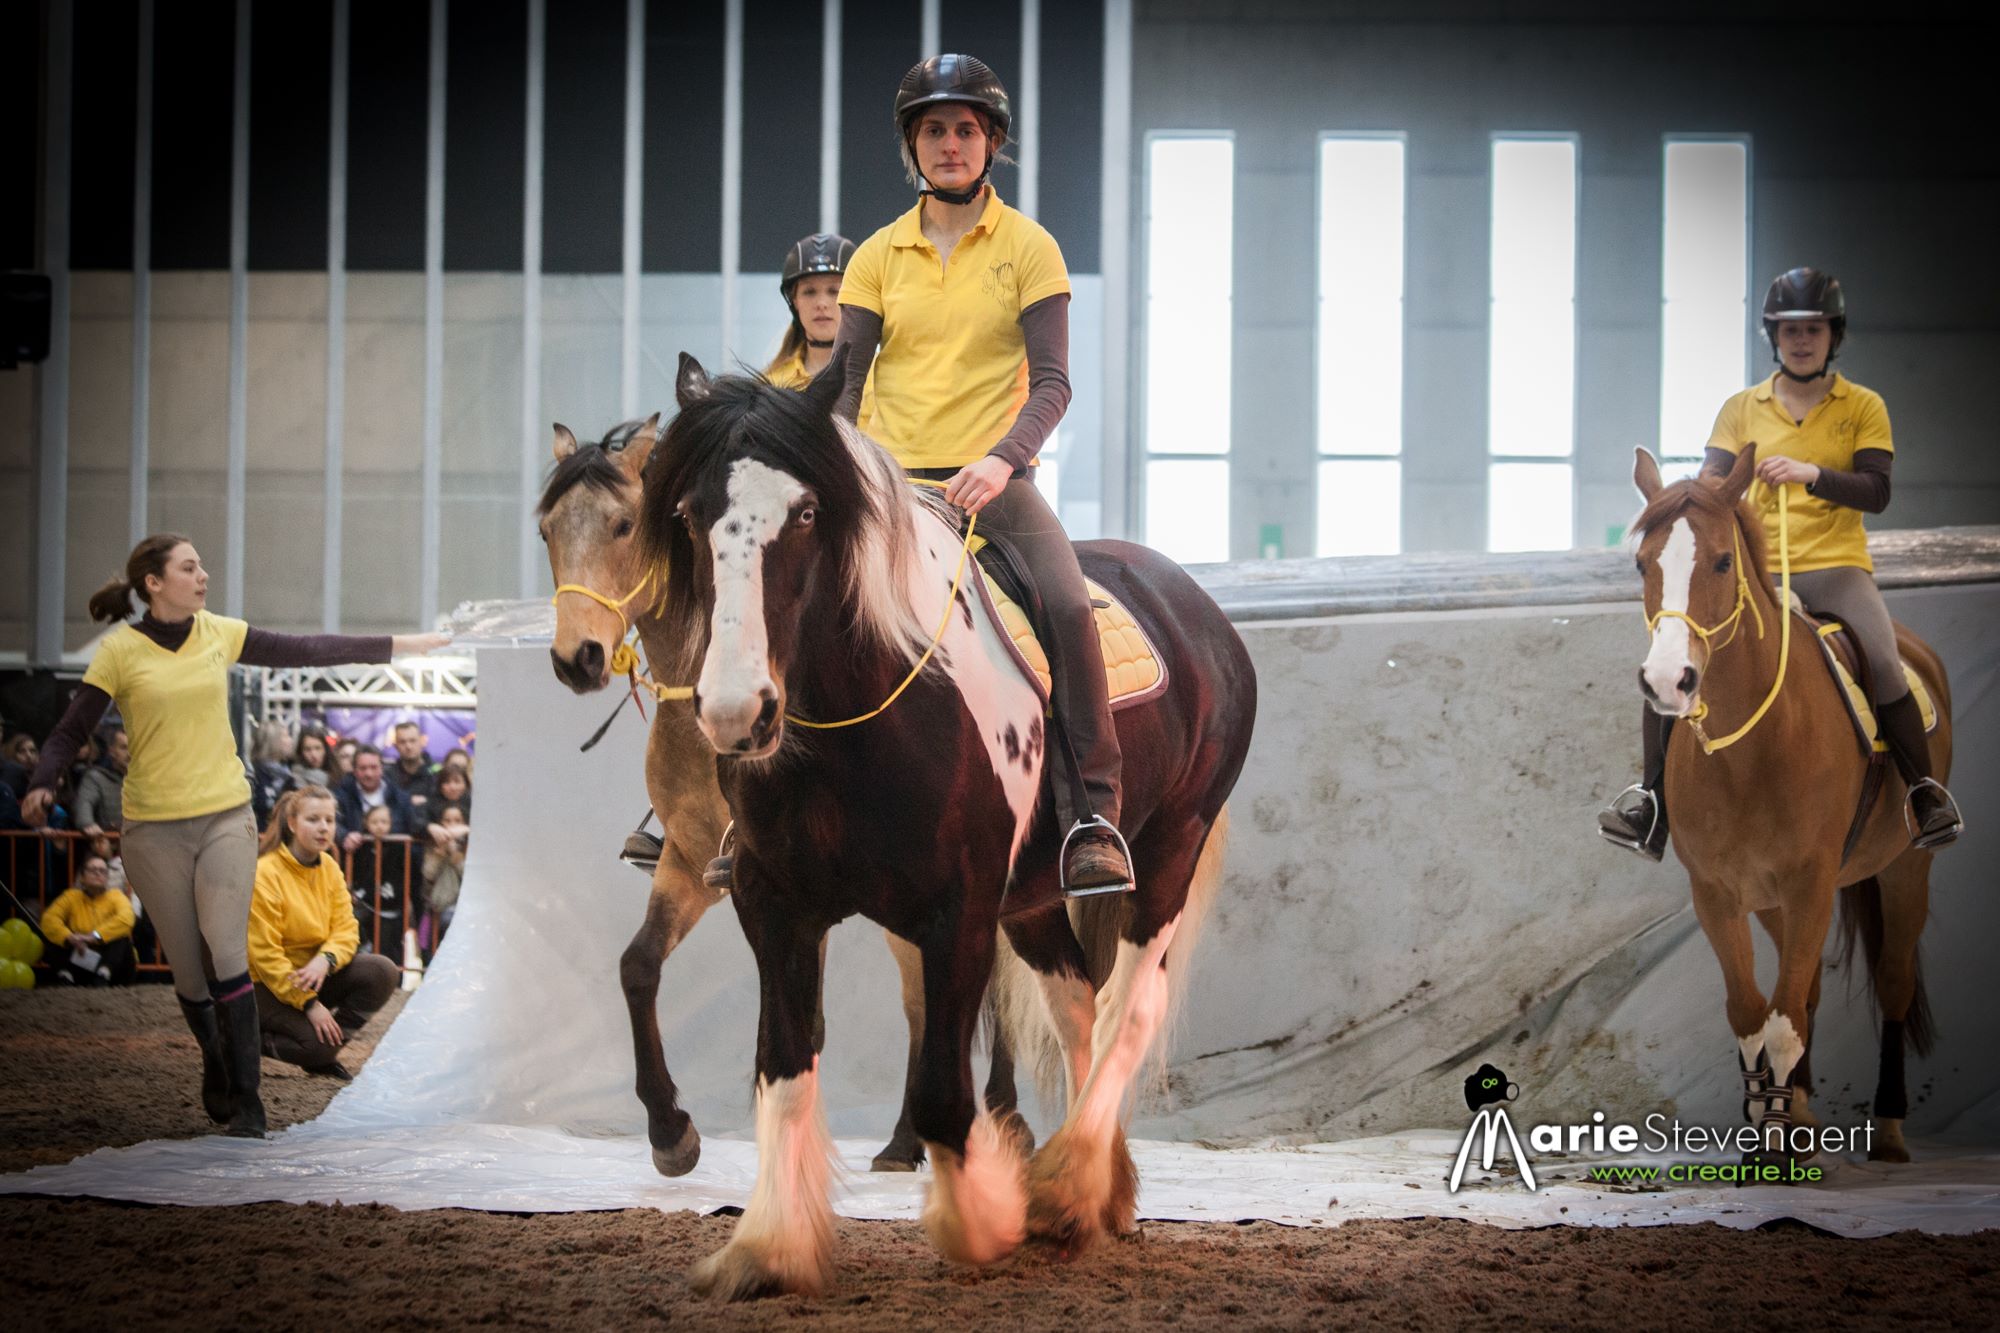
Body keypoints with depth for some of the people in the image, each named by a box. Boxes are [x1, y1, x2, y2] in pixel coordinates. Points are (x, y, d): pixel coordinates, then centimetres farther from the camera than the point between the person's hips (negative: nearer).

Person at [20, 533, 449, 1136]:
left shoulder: (219, 633, 3)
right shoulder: (120, 650, -6)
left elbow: (307, 651, 10)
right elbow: (69, 731, -3)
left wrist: (397, 646, 11)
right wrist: (41, 786, -21)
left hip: (226, 819, 1)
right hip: (154, 831, -1)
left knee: (226, 958, -12)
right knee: (189, 973, 5)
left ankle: (246, 1101, -7)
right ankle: (216, 1065, 33)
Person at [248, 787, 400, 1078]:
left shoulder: (329, 868, 2)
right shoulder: (265, 874, -20)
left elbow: (346, 930, -3)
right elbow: (264, 954, -21)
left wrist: (325, 960, -27)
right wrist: (308, 1003, -25)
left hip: (315, 973, 7)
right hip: (269, 986, -7)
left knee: (383, 972, -15)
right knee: (316, 1044, -28)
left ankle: (327, 1049, -4)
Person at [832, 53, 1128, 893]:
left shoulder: (1029, 248, 3)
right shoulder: (879, 256, 10)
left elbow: (1052, 381, -5)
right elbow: (845, 382, 6)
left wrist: (1003, 459, -23)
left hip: (995, 478, -2)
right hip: (890, 482, 2)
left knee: (1069, 607, -28)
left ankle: (1092, 816, -22)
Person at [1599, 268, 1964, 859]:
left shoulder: (1863, 407, 5)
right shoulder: (1742, 408, 11)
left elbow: (1876, 491, -6)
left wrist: (1810, 474, -21)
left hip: (1837, 567, -2)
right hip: (1756, 570, 2)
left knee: (1883, 664, -28)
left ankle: (1925, 792, -12)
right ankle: (1651, 795, -8)